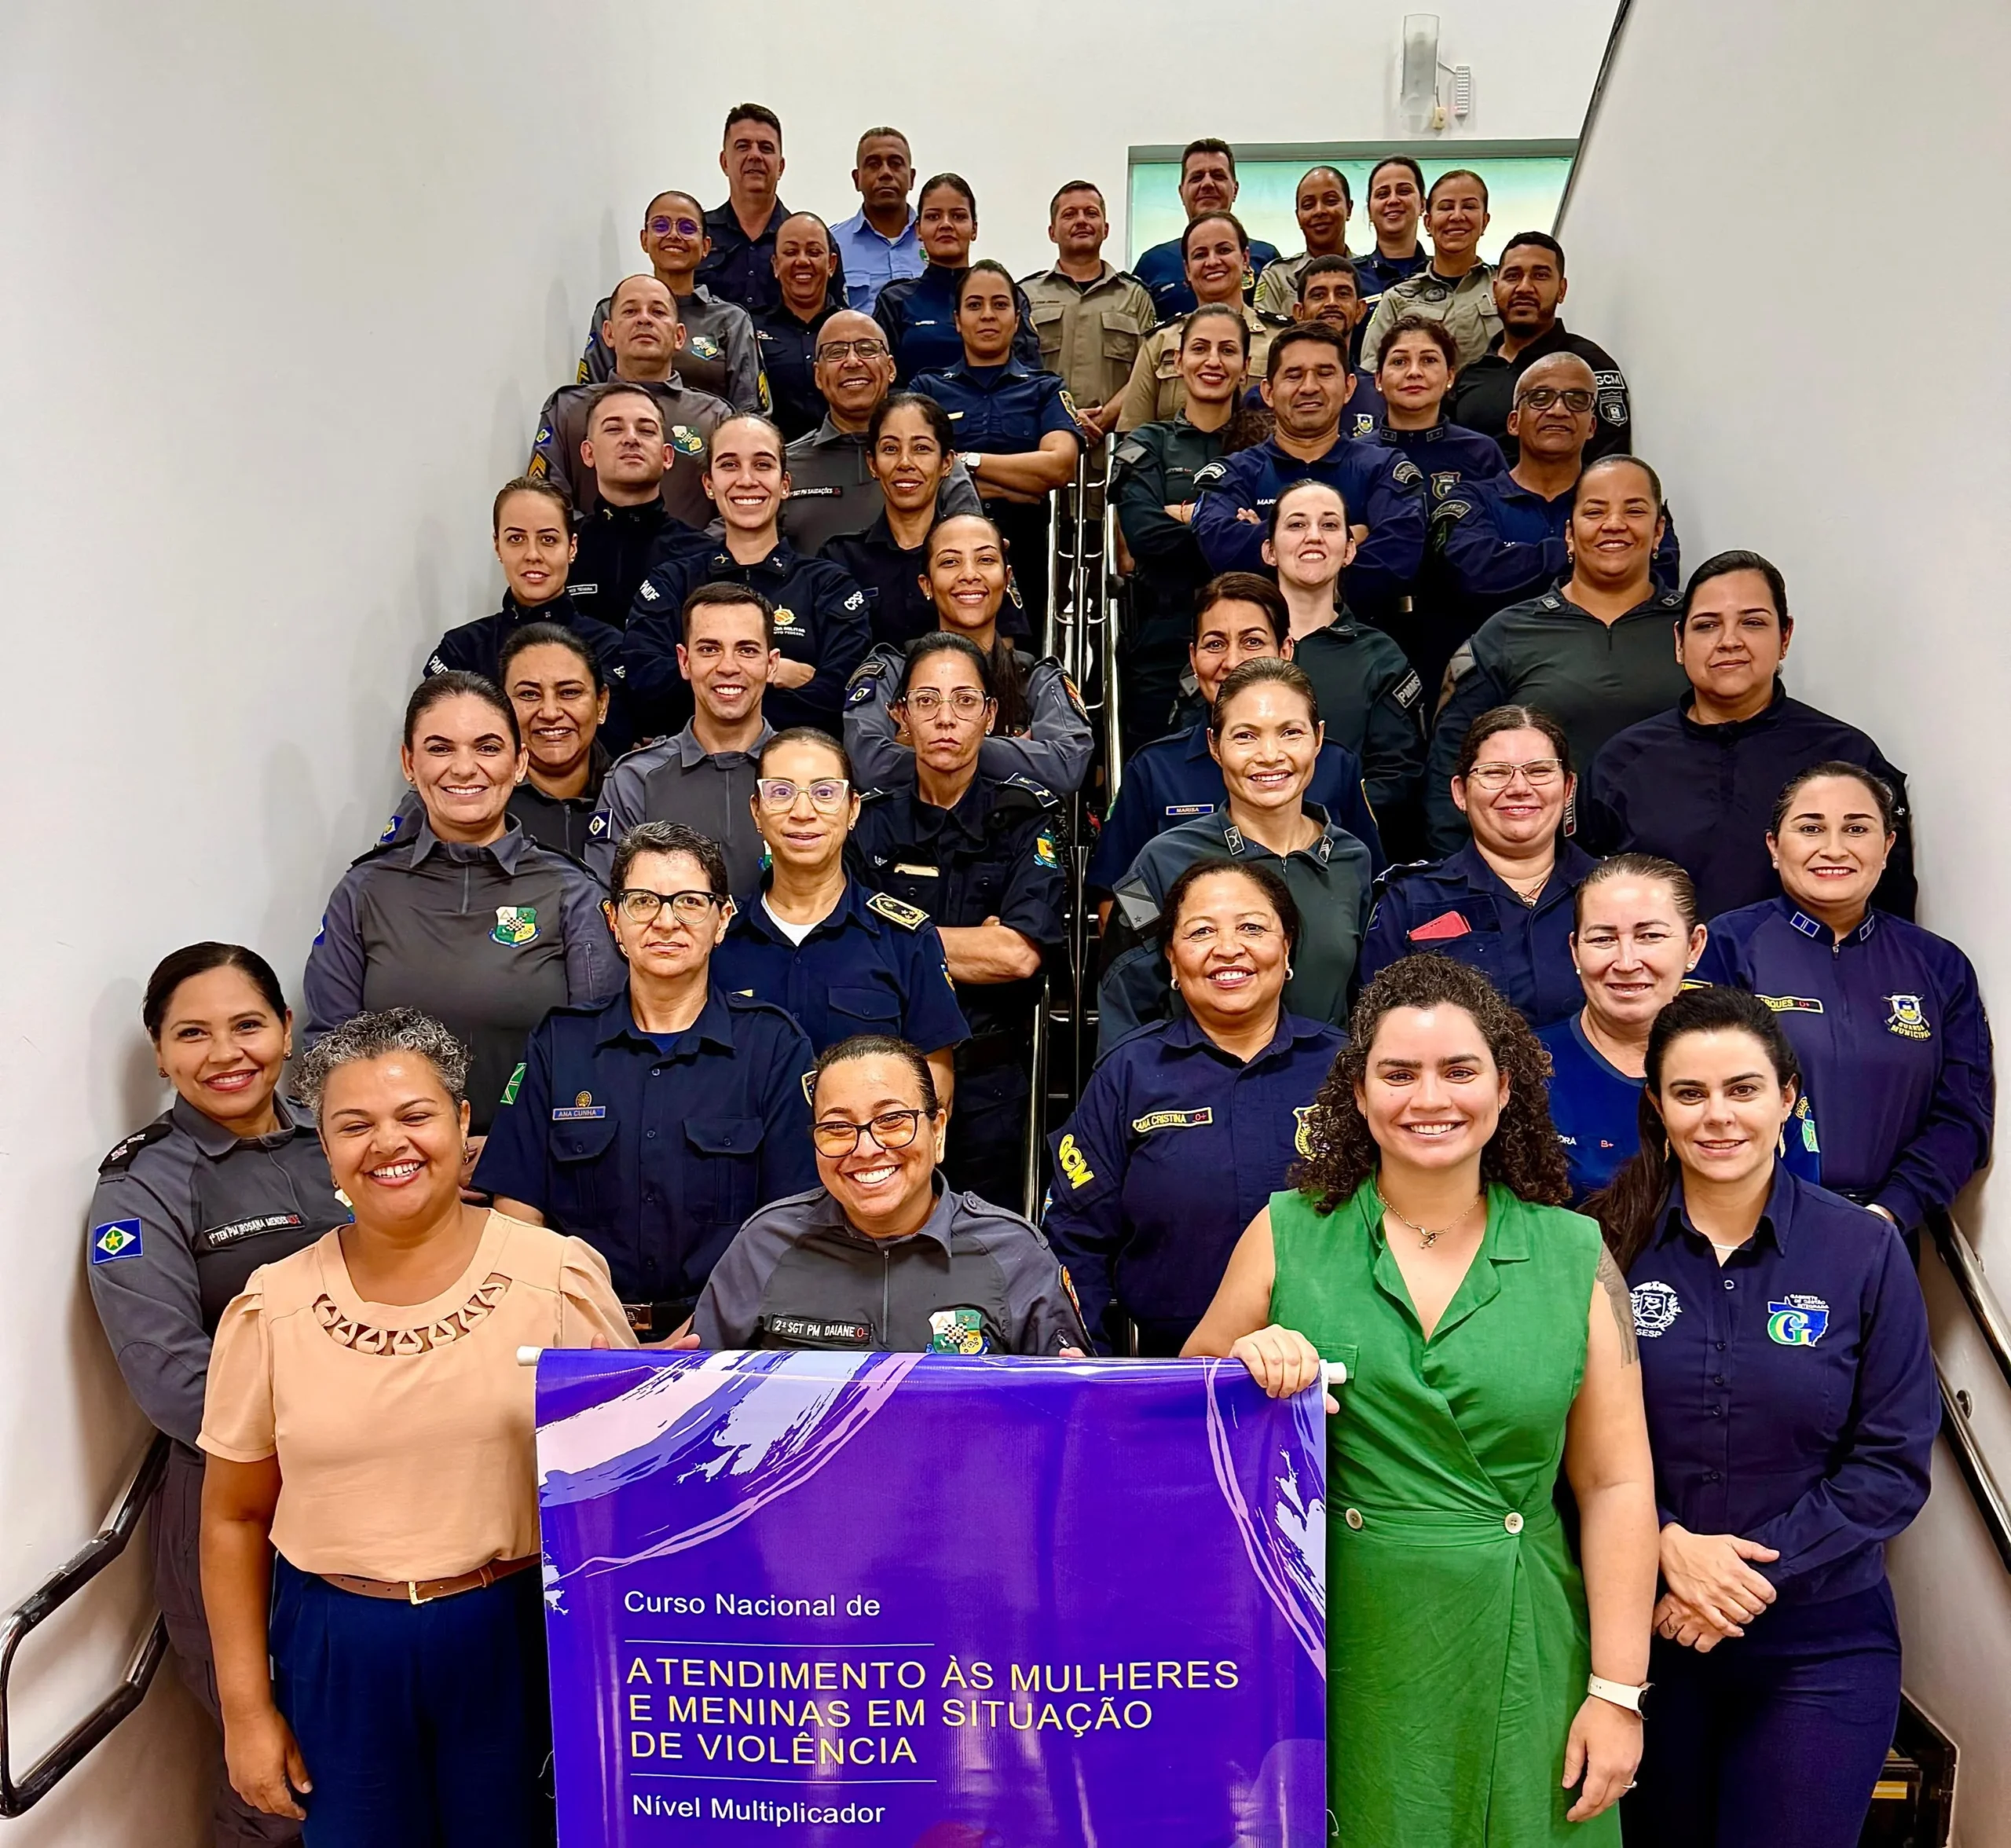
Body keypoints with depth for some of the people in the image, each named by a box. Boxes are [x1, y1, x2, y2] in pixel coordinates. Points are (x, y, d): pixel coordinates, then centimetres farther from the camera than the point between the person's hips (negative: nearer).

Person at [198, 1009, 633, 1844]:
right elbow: (235, 1518, 5)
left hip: (518, 1639, -1)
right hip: (335, 1653, 2)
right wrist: (247, 1706, 6)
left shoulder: (562, 1277, -9)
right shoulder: (270, 1309, -3)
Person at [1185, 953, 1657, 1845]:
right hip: (1338, 1662, 0)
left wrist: (1617, 1692, -1)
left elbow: (1616, 1484, 1)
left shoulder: (1574, 1256, -1)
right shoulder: (1287, 1234, -3)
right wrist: (1247, 1359, -15)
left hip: (1514, 1669, 1)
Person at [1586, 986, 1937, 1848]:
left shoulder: (1864, 1251, -6)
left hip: (1819, 1645, 0)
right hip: (1639, 1626, 1)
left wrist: (1757, 1567, -15)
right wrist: (1667, 1541, -18)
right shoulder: (1609, 1243, -7)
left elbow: (1894, 1462, -7)